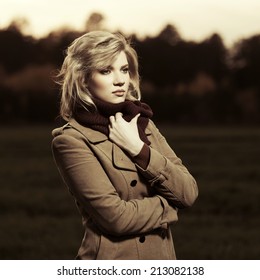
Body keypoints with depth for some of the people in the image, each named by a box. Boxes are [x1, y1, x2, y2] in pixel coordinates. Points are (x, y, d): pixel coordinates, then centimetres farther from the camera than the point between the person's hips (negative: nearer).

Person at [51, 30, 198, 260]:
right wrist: (167, 203, -6)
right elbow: (115, 216, -19)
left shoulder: (143, 124, 6)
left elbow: (189, 192, -3)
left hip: (162, 257, 5)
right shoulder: (72, 140, -12)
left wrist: (139, 149, -12)